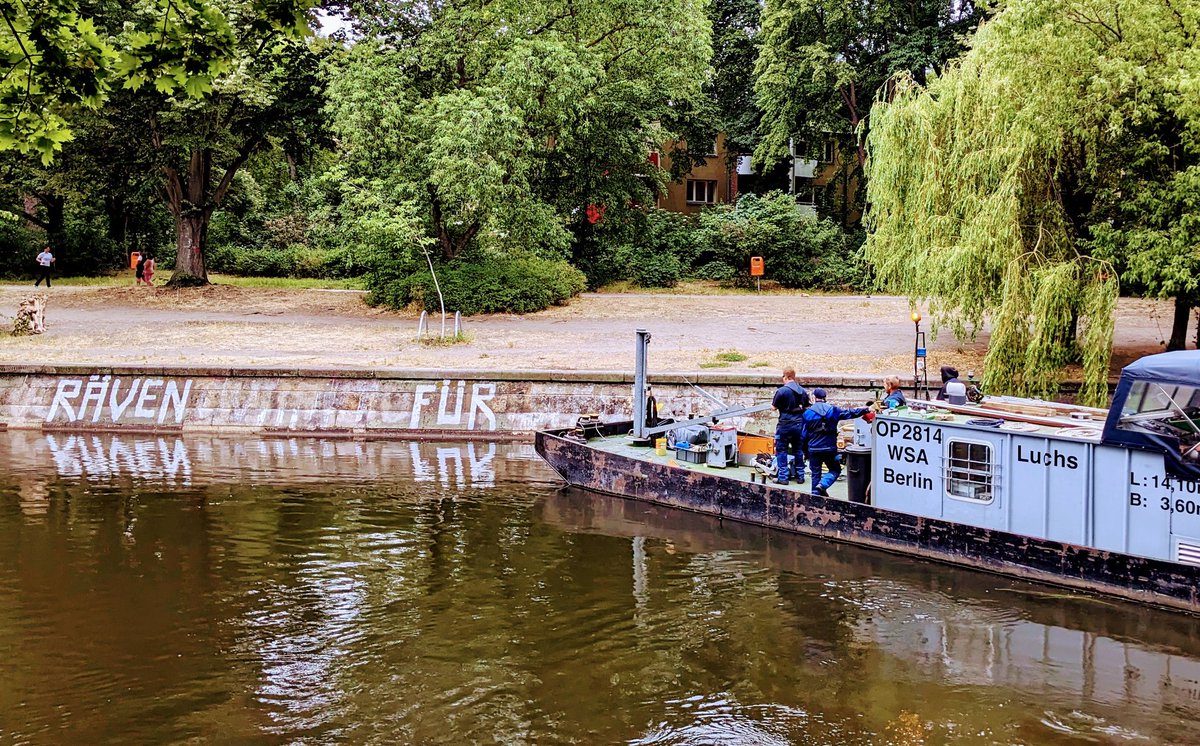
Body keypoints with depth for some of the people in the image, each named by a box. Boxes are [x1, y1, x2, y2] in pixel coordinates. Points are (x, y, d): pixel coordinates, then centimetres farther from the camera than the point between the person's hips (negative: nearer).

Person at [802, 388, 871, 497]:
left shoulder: (808, 413, -3)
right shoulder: (833, 410, -1)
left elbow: (805, 434, 1)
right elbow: (850, 413, 3)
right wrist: (867, 409, 13)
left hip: (814, 449, 0)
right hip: (830, 448, 0)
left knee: (815, 473, 11)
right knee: (835, 470, 14)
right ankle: (823, 485, -10)